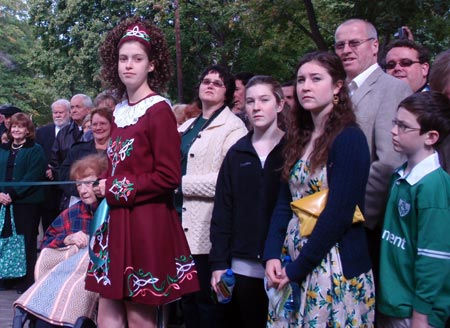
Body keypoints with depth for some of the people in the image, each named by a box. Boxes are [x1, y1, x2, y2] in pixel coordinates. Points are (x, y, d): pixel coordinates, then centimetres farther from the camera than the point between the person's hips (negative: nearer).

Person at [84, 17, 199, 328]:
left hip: (147, 223, -7)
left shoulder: (159, 110, -10)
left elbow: (168, 177, -16)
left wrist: (116, 189, -11)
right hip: (116, 221, 7)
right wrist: (106, 188, -1)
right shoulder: (120, 111, 12)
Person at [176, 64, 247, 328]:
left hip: (207, 228, -8)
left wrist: (181, 183, -16)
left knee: (208, 302, 0)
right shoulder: (187, 127, 19)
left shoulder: (233, 126, -7)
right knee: (188, 298, 16)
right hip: (183, 225, 8)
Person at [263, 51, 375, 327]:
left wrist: (297, 269, -15)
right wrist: (272, 255, -5)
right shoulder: (299, 139, 10)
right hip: (291, 261, 6)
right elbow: (284, 203, 8)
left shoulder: (349, 138, -12)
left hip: (335, 266, -6)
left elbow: (339, 213, -18)